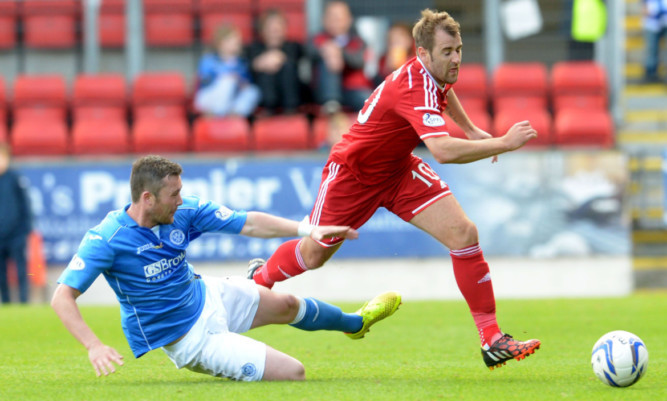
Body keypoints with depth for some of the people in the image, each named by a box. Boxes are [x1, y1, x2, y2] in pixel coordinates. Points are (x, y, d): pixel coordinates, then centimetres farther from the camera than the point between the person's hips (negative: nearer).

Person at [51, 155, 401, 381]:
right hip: (192, 340, -7)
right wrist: (94, 347, -42)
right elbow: (62, 297, -29)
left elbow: (248, 223, -7)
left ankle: (356, 323, 54)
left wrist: (307, 228, -16)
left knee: (286, 305, 24)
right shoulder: (106, 239, -28)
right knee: (293, 373, -12)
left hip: (206, 296, 7)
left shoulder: (183, 212, -12)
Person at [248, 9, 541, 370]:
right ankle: (260, 277, 48)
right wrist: (503, 143, -49)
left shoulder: (434, 72, -10)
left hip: (396, 169, 7)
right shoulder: (415, 87, -36)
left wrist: (471, 129, 18)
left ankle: (491, 340, -12)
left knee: (463, 234, -13)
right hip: (352, 172, -7)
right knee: (313, 255, 13)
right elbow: (443, 151, -51)